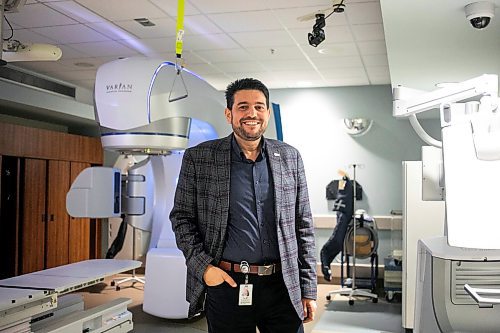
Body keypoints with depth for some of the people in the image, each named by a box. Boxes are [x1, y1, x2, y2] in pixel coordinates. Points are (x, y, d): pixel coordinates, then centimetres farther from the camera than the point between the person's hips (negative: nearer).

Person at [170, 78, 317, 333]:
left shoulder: (290, 157, 5)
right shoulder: (198, 158, -1)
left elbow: (303, 226, 7)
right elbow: (181, 217, 4)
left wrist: (308, 290, 4)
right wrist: (203, 266, -9)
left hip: (283, 286, 2)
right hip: (226, 284, -1)